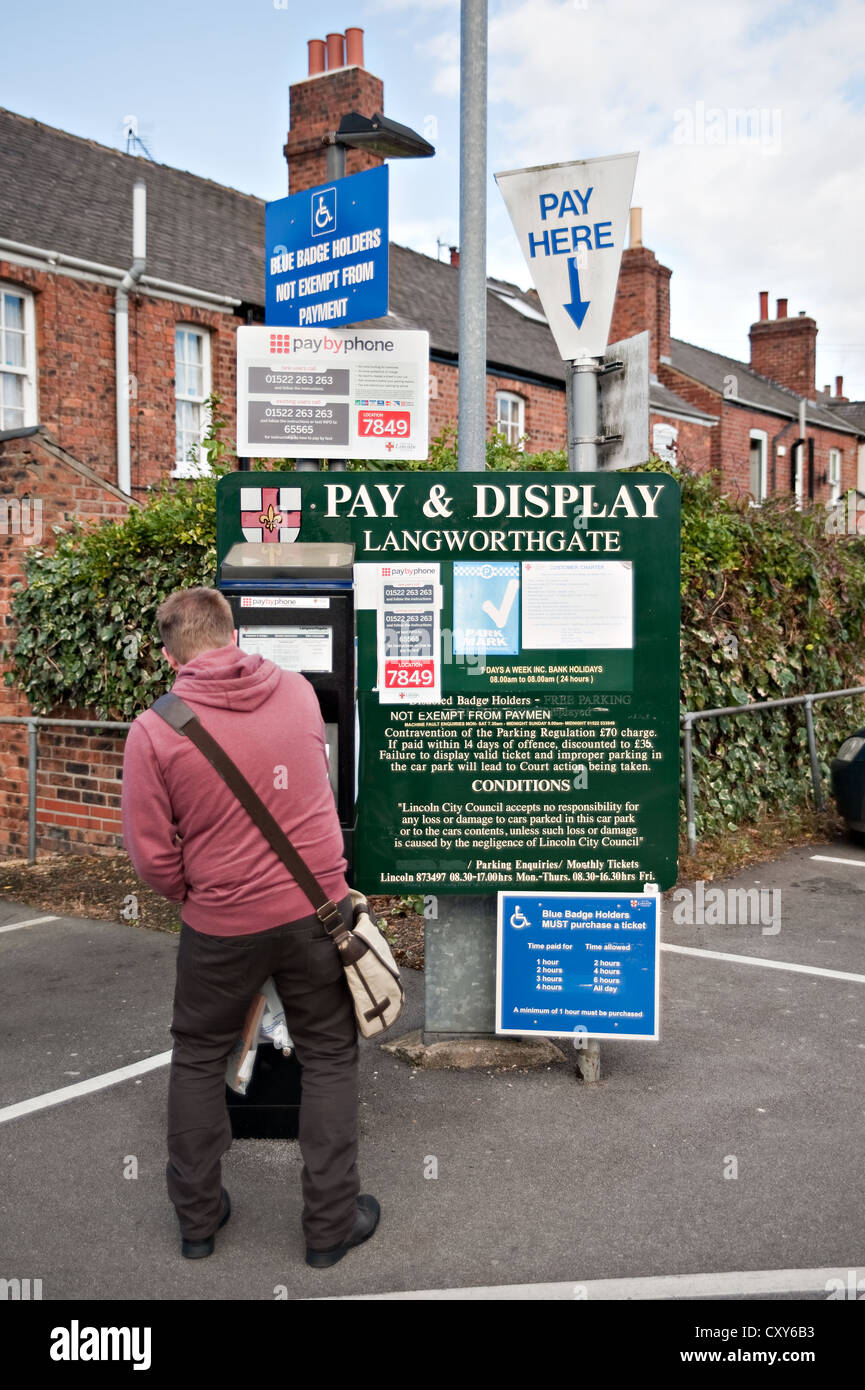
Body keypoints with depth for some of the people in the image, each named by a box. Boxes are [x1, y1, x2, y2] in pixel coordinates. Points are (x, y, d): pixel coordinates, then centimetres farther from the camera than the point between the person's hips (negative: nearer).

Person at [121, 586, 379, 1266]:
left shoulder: (154, 731, -14)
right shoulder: (297, 690, -3)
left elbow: (154, 859, -11)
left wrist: (196, 898, 9)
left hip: (222, 924, -1)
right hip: (317, 906, 2)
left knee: (199, 1058, 20)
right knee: (329, 1058, 16)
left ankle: (197, 1217, 33)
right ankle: (331, 1223, 25)